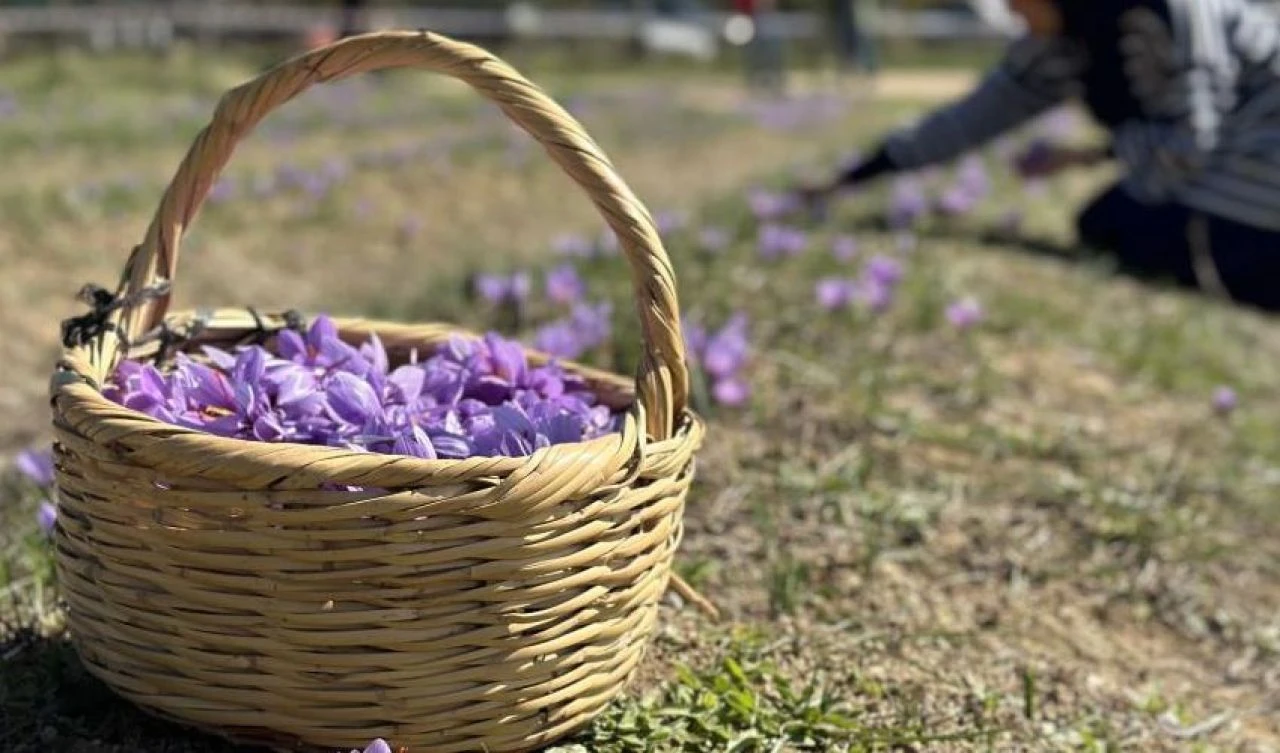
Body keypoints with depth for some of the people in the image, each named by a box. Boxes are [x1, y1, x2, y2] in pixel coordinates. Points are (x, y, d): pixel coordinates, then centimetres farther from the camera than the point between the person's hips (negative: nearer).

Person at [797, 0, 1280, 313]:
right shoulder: (1055, 47, -5)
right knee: (1103, 230, 2)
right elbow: (971, 118, -1)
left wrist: (1082, 156, -15)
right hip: (1210, 145, 8)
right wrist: (849, 181, -2)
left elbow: (1189, 141, -26)